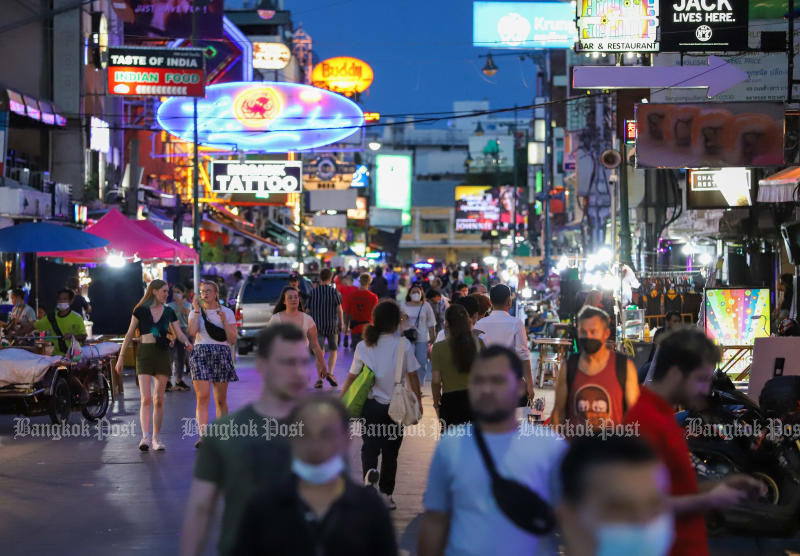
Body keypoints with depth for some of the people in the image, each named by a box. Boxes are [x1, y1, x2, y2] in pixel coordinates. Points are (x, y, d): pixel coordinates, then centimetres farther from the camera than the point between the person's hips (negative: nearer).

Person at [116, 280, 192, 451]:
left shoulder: (169, 312, 10)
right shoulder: (141, 311, 1)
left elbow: (179, 333, 5)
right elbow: (129, 334, 4)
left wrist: (186, 342, -17)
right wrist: (121, 357, 2)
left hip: (163, 355, 3)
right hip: (145, 353, -3)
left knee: (159, 400, 4)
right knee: (146, 398, -13)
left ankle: (156, 439, 10)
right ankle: (145, 437, -18)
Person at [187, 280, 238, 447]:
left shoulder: (227, 313, 7)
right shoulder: (195, 312, 8)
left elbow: (233, 340, 1)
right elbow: (192, 332, -12)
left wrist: (224, 321, -9)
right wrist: (197, 311, -9)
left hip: (222, 355, 1)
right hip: (200, 354, -1)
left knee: (221, 400, 5)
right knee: (202, 397, -12)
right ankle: (202, 435, -17)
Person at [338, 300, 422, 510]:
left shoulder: (363, 347, -5)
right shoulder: (403, 345, -10)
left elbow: (352, 377, -1)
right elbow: (412, 376, -5)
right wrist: (418, 402, 6)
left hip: (371, 405, 1)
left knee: (369, 450, 9)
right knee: (390, 452, 10)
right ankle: (386, 494, 14)